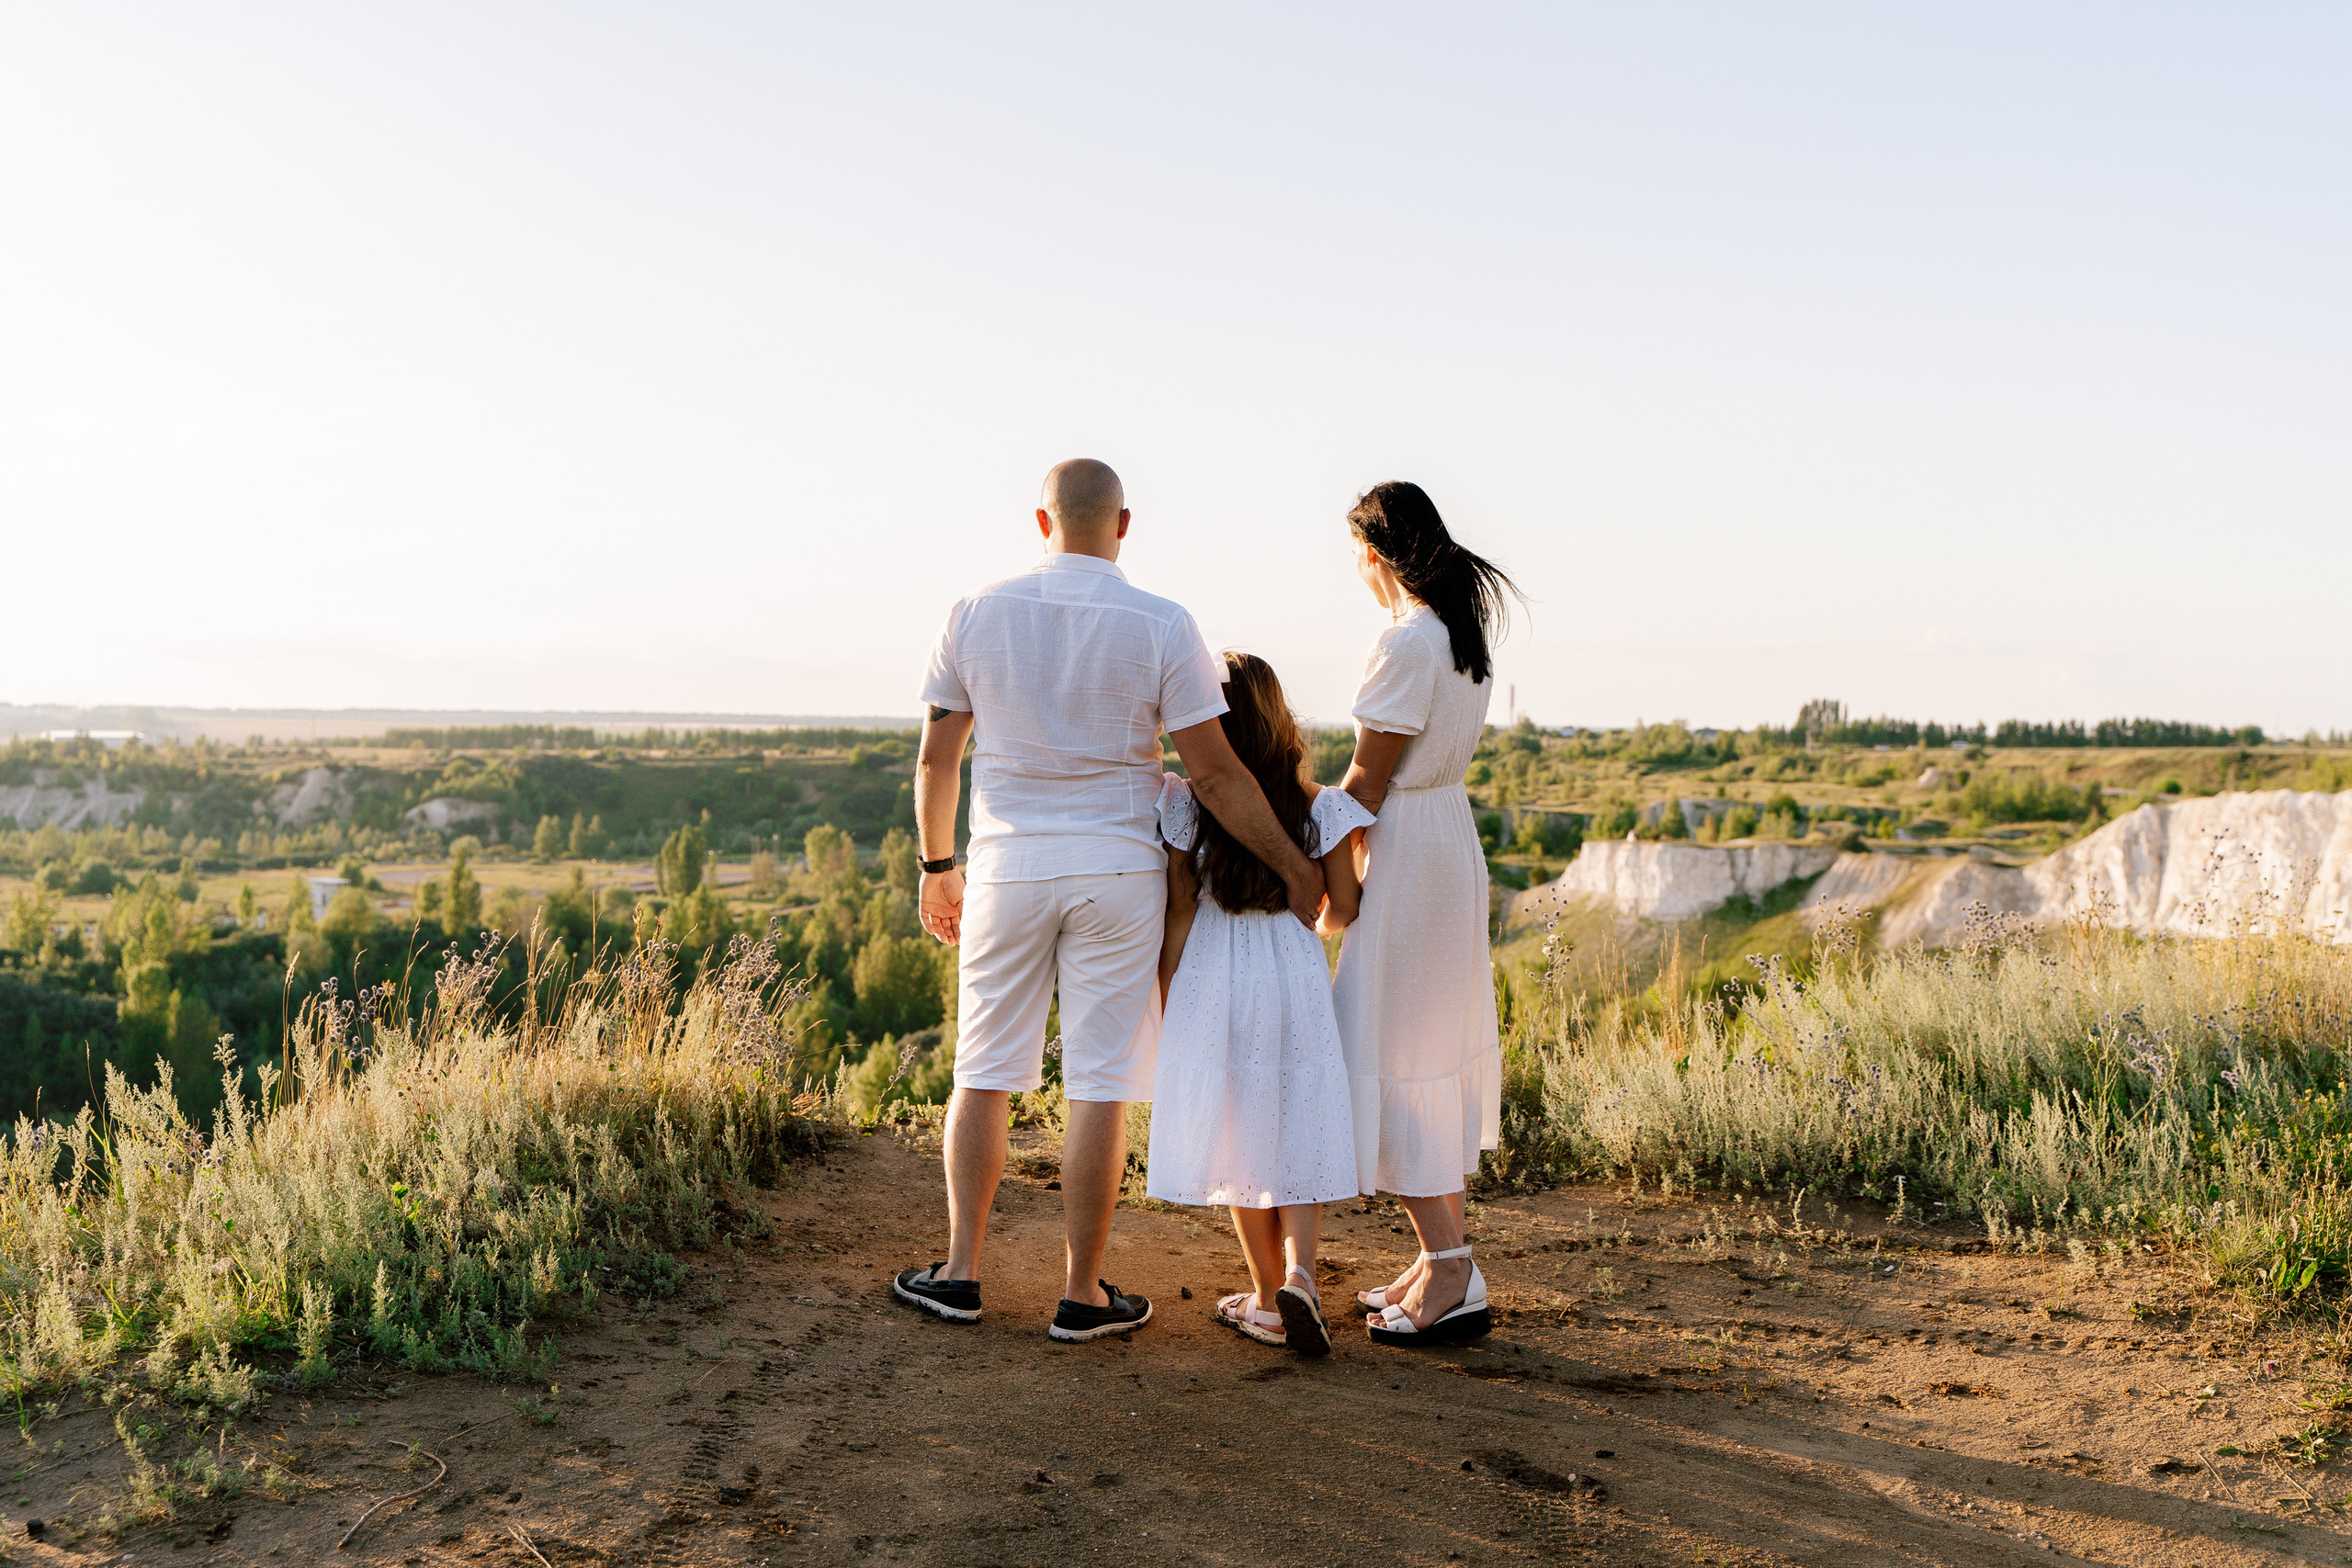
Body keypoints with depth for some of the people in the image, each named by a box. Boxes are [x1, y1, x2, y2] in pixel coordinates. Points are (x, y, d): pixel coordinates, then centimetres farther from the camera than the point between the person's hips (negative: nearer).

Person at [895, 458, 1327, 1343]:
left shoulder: (977, 615, 1)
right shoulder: (1161, 628, -7)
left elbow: (935, 757, 5)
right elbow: (1216, 776, -8)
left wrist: (937, 864, 18)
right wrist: (1296, 870, 1)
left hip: (1008, 869, 2)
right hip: (1117, 871, -2)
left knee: (984, 1073, 14)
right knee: (1100, 1086, 3)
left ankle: (961, 1273, 19)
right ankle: (1082, 1295, 10)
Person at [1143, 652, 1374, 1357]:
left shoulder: (1184, 805, -7)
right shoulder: (1319, 807, -3)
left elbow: (1180, 915, -5)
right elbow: (1343, 909, 2)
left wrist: (1169, 1004, 3)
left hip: (1215, 982, -1)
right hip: (1296, 978, 1)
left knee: (1239, 1138, 10)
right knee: (1300, 1133, 11)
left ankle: (1269, 1298, 17)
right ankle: (1299, 1273, -8)